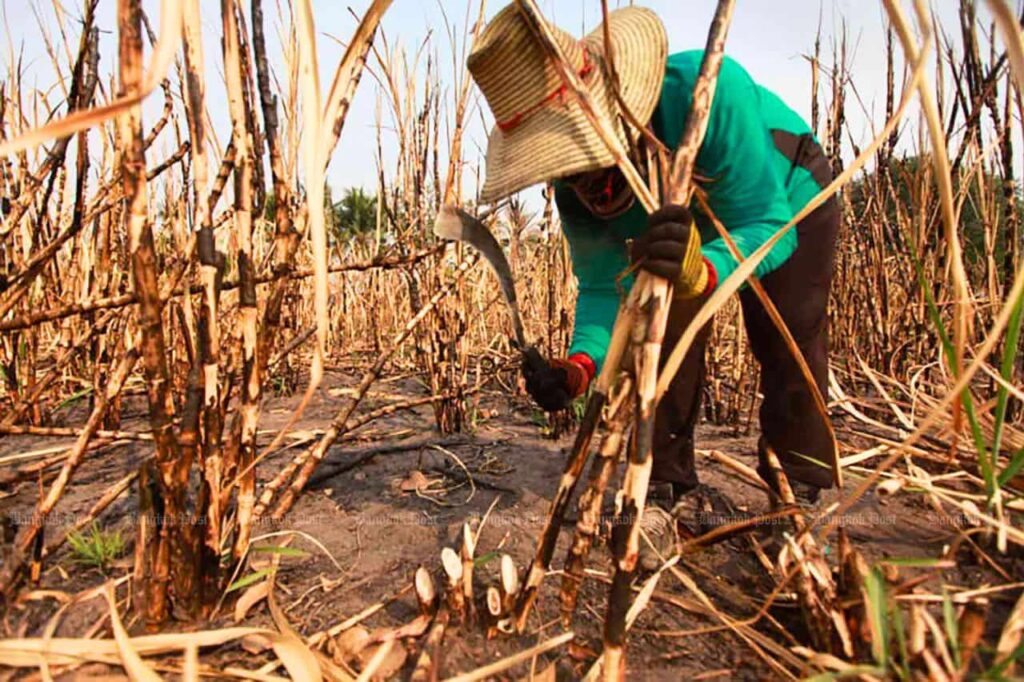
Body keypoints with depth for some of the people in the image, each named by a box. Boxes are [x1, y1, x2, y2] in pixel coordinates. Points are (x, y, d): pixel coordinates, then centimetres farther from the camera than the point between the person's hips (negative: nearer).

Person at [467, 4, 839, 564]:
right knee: (663, 342, -8)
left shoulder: (706, 90, -44)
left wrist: (699, 271, -64)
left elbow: (768, 226, -42)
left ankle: (797, 496, 9)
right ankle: (666, 486, 8)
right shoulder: (574, 188, -28)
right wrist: (580, 363, -44)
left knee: (788, 348, -9)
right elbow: (603, 286, -23)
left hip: (788, 202, -3)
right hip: (681, 224, 4)